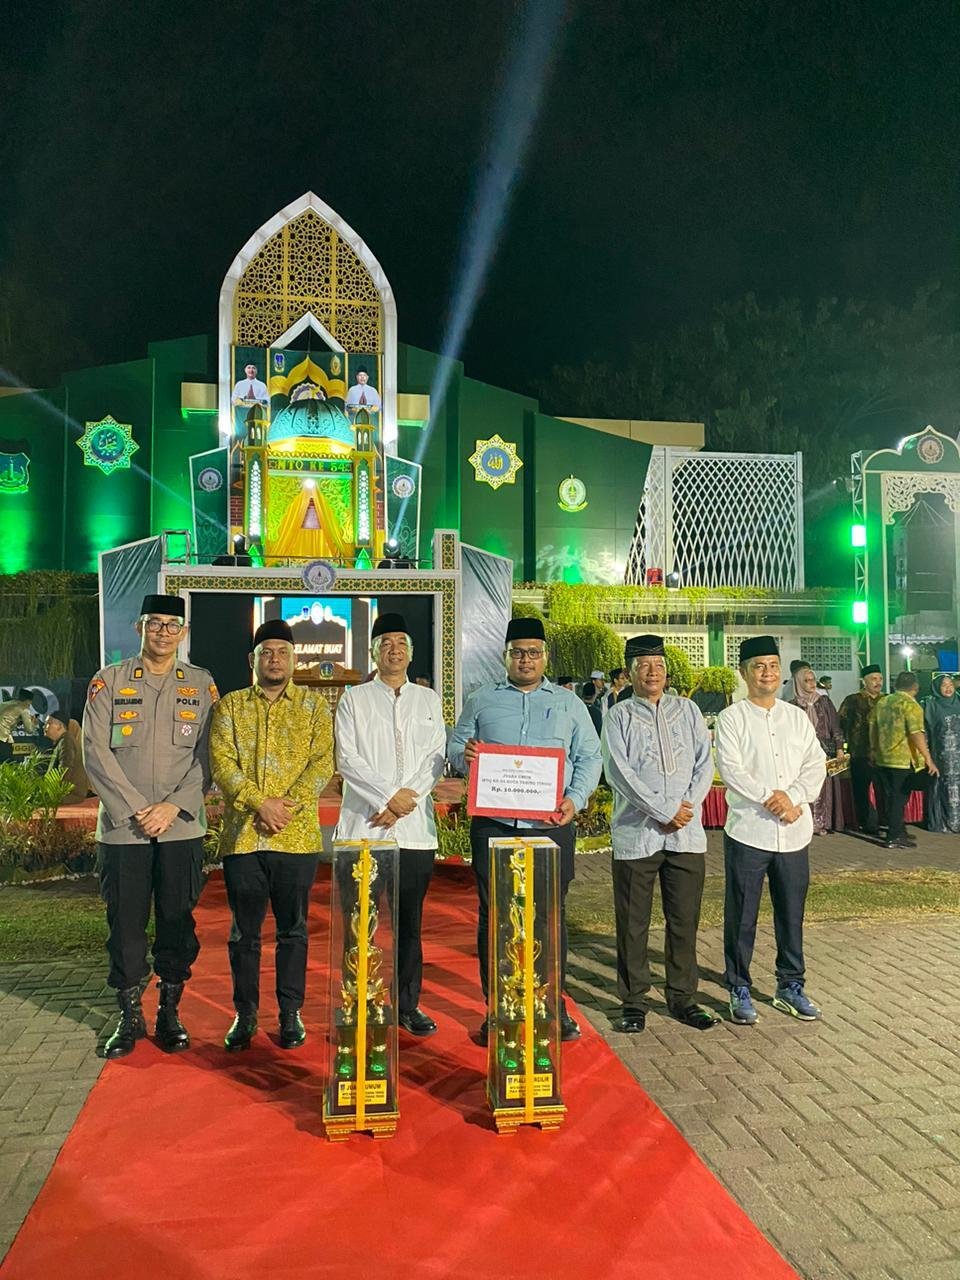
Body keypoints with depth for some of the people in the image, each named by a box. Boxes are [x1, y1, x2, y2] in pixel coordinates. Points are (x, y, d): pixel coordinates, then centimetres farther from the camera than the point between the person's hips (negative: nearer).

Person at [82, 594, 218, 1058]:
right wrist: (136, 809, -10)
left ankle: (170, 1012, 22)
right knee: (126, 923, 5)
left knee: (177, 922, 7)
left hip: (183, 828, 1)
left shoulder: (202, 685, 7)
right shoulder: (108, 681, 4)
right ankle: (129, 1016, 20)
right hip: (122, 828, -1)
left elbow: (208, 757, 2)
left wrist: (173, 806, -9)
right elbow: (96, 753, -3)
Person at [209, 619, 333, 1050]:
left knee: (293, 928, 8)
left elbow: (323, 760, -2)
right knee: (244, 930, 9)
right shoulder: (231, 705, 9)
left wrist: (290, 803, -14)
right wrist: (258, 802, -14)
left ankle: (291, 1013, 20)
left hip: (297, 835, -1)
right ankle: (245, 1014, 22)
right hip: (241, 834, 1)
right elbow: (221, 761, -1)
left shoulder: (314, 703, 7)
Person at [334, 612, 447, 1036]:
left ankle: (407, 1004, 18)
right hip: (365, 826, -1)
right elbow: (347, 760, -2)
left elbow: (435, 759, 5)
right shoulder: (354, 699, 7)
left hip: (415, 827, 2)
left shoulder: (428, 700, 13)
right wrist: (388, 796, -11)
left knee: (409, 921, 7)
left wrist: (405, 800, -8)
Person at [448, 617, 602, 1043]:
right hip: (494, 826, 0)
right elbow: (455, 745, 10)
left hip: (552, 826, 0)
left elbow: (589, 757, 8)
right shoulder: (481, 700, 11)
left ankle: (554, 1008, 20)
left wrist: (575, 799, -8)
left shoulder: (568, 703, 11)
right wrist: (464, 754, -14)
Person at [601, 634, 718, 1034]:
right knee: (632, 924, 4)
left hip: (687, 835, 3)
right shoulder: (619, 716, 0)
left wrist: (688, 807, -9)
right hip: (636, 834, -3)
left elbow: (704, 763, 5)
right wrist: (665, 812, -14)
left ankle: (683, 998, 23)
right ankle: (634, 1003, 16)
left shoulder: (687, 710, 10)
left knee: (684, 920, 9)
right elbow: (618, 772, -10)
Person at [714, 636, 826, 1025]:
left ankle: (790, 986, 28)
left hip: (794, 832, 4)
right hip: (748, 830, -4)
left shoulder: (797, 717, 11)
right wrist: (769, 799, -18)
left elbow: (815, 766, 4)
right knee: (741, 917, 3)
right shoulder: (731, 718, -2)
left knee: (791, 914, 13)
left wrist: (793, 798, -12)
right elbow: (730, 769, -12)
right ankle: (739, 989, 17)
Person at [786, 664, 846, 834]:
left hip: (825, 753, 1)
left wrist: (839, 748, -1)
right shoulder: (792, 705, 3)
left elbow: (835, 727, 6)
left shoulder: (824, 702, 8)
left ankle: (822, 822, 7)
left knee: (823, 787, 0)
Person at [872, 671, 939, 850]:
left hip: (882, 759, 7)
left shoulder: (882, 702, 9)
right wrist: (928, 759, -18)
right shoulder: (911, 705, -13)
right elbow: (916, 734, -21)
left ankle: (899, 832, 27)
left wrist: (875, 750, 26)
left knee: (890, 797, 15)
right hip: (903, 760, -7)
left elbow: (873, 727, 16)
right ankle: (894, 838, 3)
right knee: (899, 798, 0)